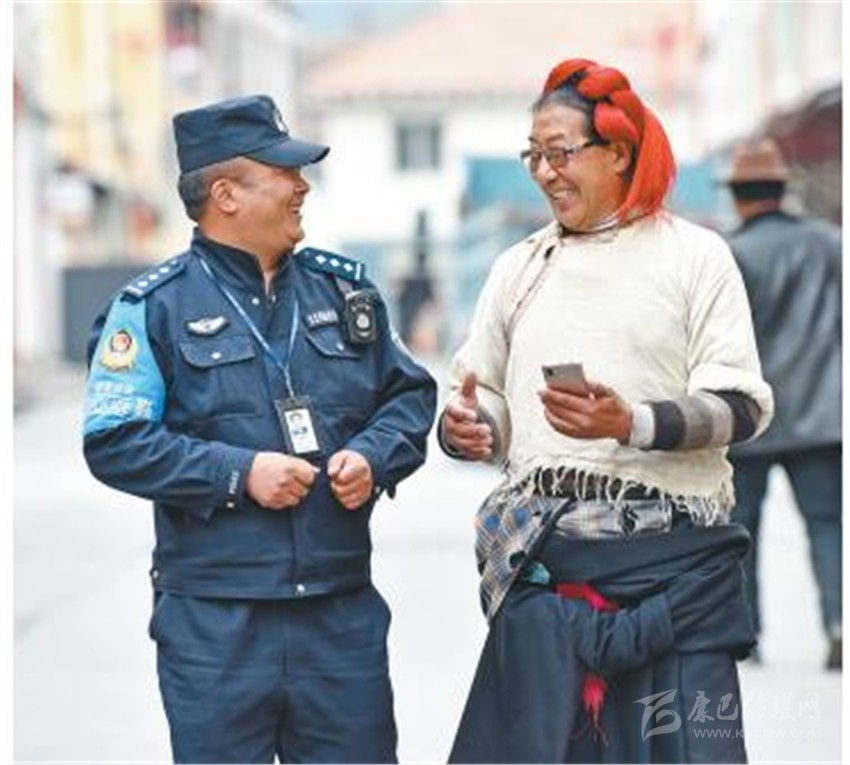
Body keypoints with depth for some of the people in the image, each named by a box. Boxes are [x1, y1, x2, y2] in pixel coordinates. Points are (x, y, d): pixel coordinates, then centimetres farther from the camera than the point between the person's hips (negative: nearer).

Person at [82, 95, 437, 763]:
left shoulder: (344, 288, 12)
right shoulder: (155, 307, -3)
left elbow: (409, 394, 18)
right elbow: (114, 442, -8)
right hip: (214, 620, -4)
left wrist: (373, 457, -3)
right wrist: (239, 473, -15)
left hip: (344, 608, 4)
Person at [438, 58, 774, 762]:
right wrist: (466, 425, -5)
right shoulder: (519, 268, 17)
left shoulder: (694, 255, 3)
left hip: (670, 560, -4)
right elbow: (481, 400, 19)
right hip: (542, 558, 4)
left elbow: (742, 404, -5)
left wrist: (632, 424, -21)